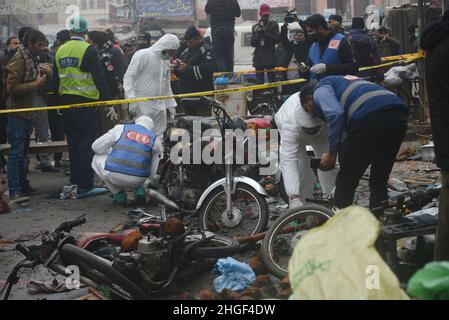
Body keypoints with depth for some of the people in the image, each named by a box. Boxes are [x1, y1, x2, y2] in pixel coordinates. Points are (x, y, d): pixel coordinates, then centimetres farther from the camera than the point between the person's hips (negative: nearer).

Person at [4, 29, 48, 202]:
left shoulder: (32, 59, 13)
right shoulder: (18, 60, -16)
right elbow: (12, 88, -22)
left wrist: (40, 79, 9)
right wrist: (36, 84, -20)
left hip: (27, 111, 10)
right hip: (17, 112, -10)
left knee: (23, 151, 15)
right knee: (16, 152, -8)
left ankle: (23, 185, 24)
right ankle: (14, 191, -5)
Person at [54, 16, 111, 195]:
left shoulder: (60, 51, 8)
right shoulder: (88, 50, -11)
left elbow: (56, 78, 14)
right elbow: (99, 78, -15)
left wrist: (59, 101, 20)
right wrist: (107, 100, -10)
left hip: (66, 101, 6)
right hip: (86, 101, -6)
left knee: (73, 143, 16)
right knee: (86, 144, -2)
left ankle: (75, 180, 24)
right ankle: (85, 185, -3)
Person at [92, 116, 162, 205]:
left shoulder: (120, 129, 13)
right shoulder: (154, 140, 15)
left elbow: (96, 147, 13)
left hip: (114, 176, -2)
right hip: (137, 180, 2)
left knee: (98, 158, 29)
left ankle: (118, 194, 16)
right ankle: (139, 189, 13)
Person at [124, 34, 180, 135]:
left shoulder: (166, 61, 16)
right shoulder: (143, 55, -9)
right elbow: (128, 77, -13)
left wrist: (171, 105, 20)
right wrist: (132, 100, -20)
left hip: (160, 107, 8)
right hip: (143, 106, -8)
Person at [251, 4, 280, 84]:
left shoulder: (274, 25, 6)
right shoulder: (256, 27, 12)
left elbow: (277, 39, -5)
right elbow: (252, 43, 6)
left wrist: (266, 33, -14)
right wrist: (258, 34, -10)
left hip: (270, 56, -3)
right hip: (258, 57, 3)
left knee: (272, 79, -8)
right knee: (259, 81, 2)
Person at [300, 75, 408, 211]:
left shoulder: (320, 90, 15)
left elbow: (335, 114, -6)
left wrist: (332, 153, 1)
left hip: (370, 118, -8)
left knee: (345, 183, 7)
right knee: (379, 181, 21)